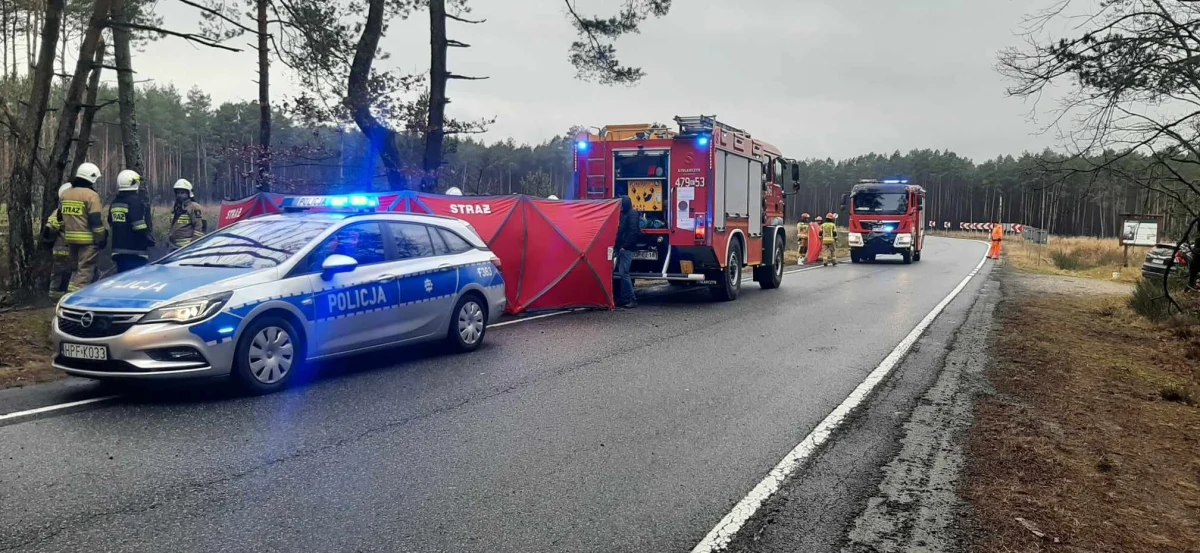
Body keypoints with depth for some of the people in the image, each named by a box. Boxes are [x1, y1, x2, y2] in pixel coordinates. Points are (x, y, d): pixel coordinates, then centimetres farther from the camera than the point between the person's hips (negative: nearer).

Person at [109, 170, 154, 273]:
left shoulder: (115, 203, 14)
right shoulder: (135, 201, -14)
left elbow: (111, 224, 21)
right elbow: (139, 226, -19)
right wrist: (150, 239, -7)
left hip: (118, 250, 9)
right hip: (135, 252, -9)